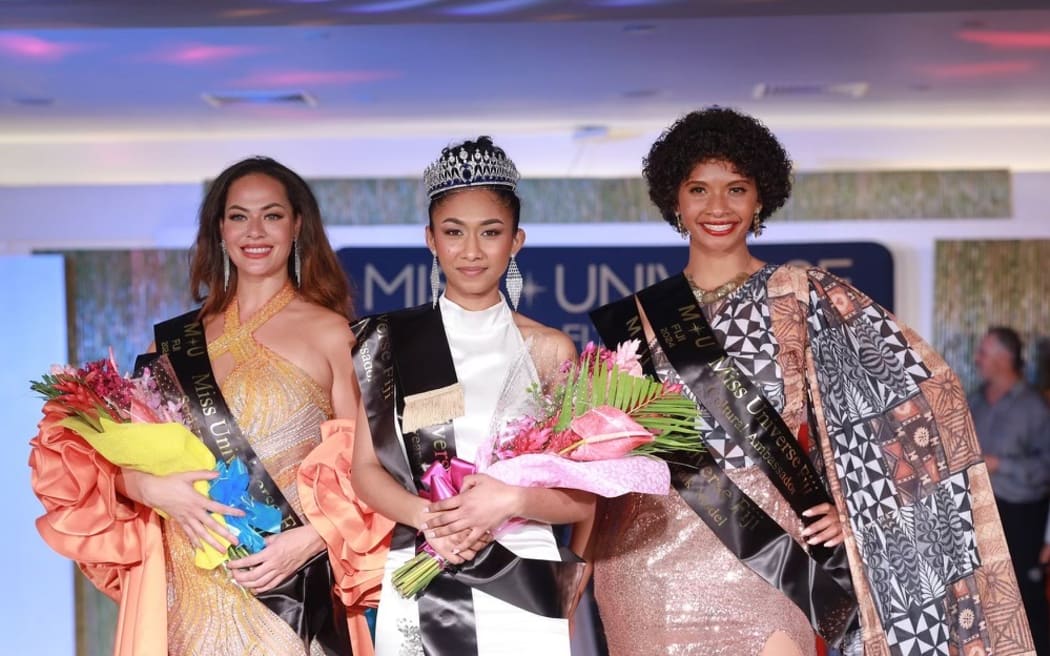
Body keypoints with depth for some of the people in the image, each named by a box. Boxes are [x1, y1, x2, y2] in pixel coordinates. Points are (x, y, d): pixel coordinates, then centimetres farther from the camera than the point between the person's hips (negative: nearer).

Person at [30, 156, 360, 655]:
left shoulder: (329, 332, -1)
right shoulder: (177, 340, 9)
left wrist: (310, 539, -17)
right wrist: (153, 488, -9)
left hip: (288, 585, -3)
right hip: (192, 590, 3)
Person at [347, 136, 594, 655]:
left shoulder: (549, 350, 0)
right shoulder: (391, 340, 3)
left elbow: (583, 496, 0)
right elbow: (365, 468, 3)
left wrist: (511, 500, -18)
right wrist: (428, 517, -15)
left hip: (521, 587, -1)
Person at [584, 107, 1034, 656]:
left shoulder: (803, 299, 0)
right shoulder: (637, 321, 9)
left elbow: (915, 390, -3)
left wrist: (859, 503, -10)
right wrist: (580, 560, 4)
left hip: (759, 557, -3)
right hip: (650, 560, 3)